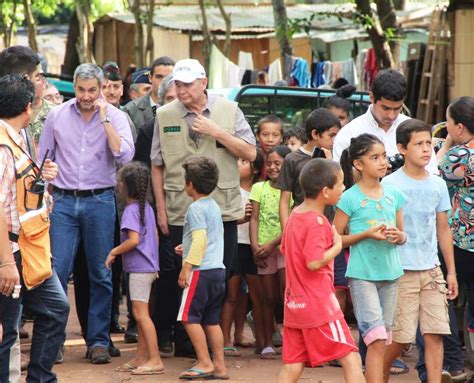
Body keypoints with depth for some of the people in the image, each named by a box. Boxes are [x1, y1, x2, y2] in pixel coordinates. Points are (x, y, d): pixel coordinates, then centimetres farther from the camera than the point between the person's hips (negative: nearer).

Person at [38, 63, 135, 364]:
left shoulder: (115, 116, -1)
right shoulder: (57, 116, 4)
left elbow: (125, 155, -16)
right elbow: (43, 159, 11)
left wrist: (104, 119, -16)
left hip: (100, 202, -1)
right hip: (63, 201, 1)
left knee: (101, 276, 4)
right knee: (56, 271, -6)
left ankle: (99, 340, 12)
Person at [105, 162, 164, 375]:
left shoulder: (131, 210, -15)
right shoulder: (147, 207, 13)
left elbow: (134, 239, -24)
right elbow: (155, 236, 19)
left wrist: (114, 252, -12)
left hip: (139, 269, -10)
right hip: (149, 266, 10)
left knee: (141, 313, -9)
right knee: (140, 314, 13)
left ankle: (155, 360, -12)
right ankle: (141, 358, 17)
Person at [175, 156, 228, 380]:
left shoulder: (196, 208, -11)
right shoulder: (214, 206, 17)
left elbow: (200, 239, -19)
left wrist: (187, 266, -18)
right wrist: (188, 249, 30)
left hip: (202, 271, -9)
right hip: (218, 269, 9)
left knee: (189, 316, -5)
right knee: (211, 319, 11)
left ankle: (204, 363, -8)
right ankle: (219, 366, 9)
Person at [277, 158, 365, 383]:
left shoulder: (295, 215, 11)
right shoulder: (316, 222, -16)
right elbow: (314, 262, -25)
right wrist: (337, 247, -10)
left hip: (294, 303, 9)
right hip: (319, 305, -9)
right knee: (351, 359, -3)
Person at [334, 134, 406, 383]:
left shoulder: (393, 194, 8)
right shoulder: (350, 198, -6)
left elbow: (403, 235, 15)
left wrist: (398, 236, -8)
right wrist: (367, 234, -15)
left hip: (390, 273, 5)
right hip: (362, 275, -5)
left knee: (383, 341, 9)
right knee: (376, 339, -14)